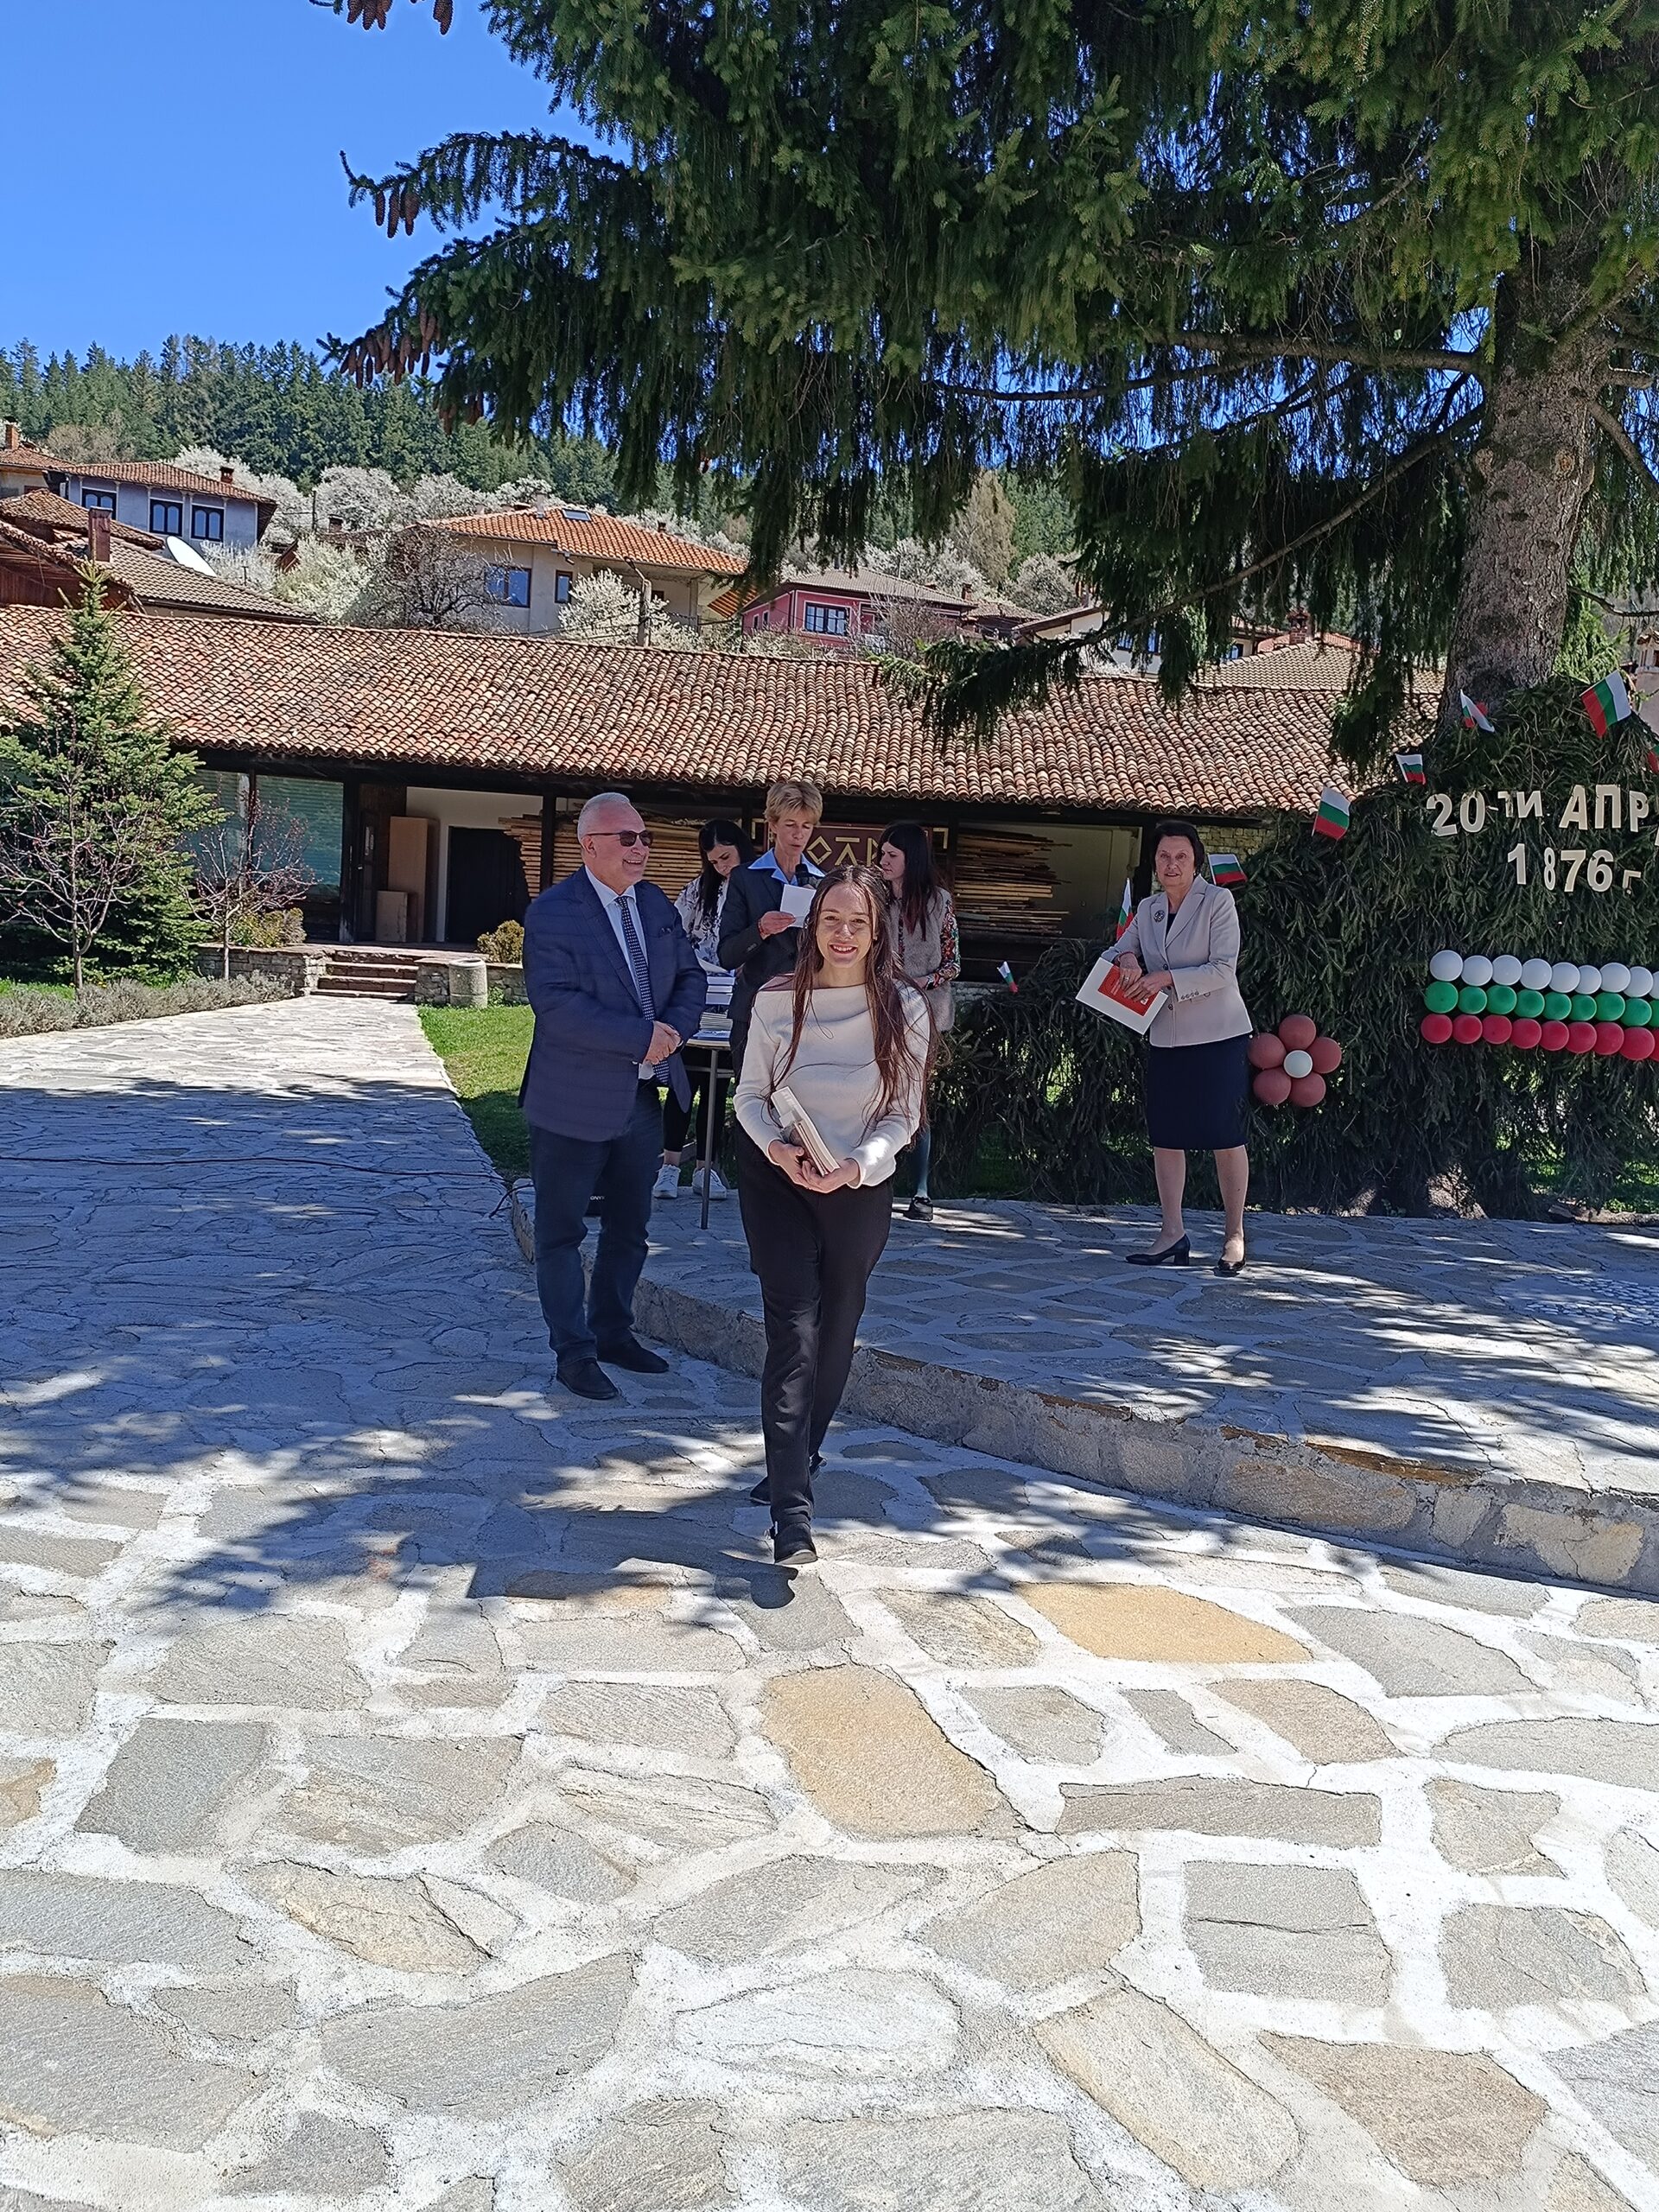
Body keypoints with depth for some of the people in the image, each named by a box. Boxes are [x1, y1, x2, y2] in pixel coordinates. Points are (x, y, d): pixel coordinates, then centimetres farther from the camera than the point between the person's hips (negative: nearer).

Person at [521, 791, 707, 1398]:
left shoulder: (655, 904, 7)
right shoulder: (551, 913, -15)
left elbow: (690, 977, 10)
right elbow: (556, 1003, -25)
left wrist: (673, 1029, -11)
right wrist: (641, 1038, -26)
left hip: (643, 1095, 7)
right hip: (576, 1102, -7)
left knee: (629, 1226, 18)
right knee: (562, 1231, 5)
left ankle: (614, 1331, 34)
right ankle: (574, 1353, 15)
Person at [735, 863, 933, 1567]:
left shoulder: (904, 1009, -11)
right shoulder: (777, 1000, -9)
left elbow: (903, 1113, -6)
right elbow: (750, 1094, -1)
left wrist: (858, 1165, -23)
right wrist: (777, 1147, -21)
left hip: (860, 1187, 1)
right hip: (777, 1178, -1)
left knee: (835, 1332, 14)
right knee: (793, 1330, -12)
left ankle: (796, 1461, 38)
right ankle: (792, 1514, -16)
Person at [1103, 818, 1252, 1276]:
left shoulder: (1218, 901, -8)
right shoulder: (1148, 909, 9)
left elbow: (1223, 969, -14)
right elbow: (1119, 950, 13)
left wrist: (1167, 978, -21)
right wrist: (1126, 958, -11)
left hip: (1218, 1036, -6)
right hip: (1165, 1038, 6)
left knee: (1226, 1137, 0)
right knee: (1164, 1137, 7)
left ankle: (1234, 1234, 11)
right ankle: (1172, 1235, 16)